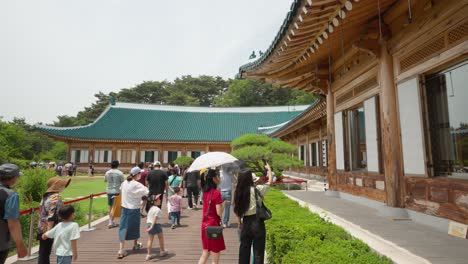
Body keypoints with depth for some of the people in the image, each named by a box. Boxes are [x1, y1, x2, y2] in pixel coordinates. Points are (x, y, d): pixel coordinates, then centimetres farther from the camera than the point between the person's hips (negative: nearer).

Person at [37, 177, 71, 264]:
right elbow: (52, 216, -23)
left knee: (43, 254, 12)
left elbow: (43, 213, 18)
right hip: (51, 230, -8)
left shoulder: (46, 196, 10)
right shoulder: (55, 197, -18)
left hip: (42, 229, 8)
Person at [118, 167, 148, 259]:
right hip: (134, 209, -5)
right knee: (134, 226, 16)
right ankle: (135, 244, 37)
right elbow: (146, 192, -26)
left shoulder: (124, 183, 1)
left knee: (123, 227, 6)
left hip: (125, 207, 5)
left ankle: (121, 250, 1)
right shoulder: (137, 185, -19)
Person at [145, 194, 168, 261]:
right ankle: (162, 251, 30)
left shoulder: (151, 208, 9)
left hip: (148, 224, 7)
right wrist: (151, 227, -26)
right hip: (155, 225, -7)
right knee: (161, 237, 16)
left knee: (150, 239, 13)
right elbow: (155, 219, -24)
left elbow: (147, 217, 17)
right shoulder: (158, 209, -18)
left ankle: (148, 254, 14)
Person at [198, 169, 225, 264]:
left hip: (205, 224, 7)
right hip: (213, 225, -7)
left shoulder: (205, 192, 4)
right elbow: (219, 212, -18)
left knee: (205, 253, 20)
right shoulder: (216, 192, -18)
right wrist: (223, 203, -3)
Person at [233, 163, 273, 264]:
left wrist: (239, 224, 12)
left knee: (244, 250, 16)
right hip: (257, 222, -4)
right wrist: (269, 169, 13)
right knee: (258, 251, 9)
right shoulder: (257, 189, -14)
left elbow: (238, 211, 1)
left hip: (246, 223, 4)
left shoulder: (238, 192, -3)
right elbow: (269, 182, 0)